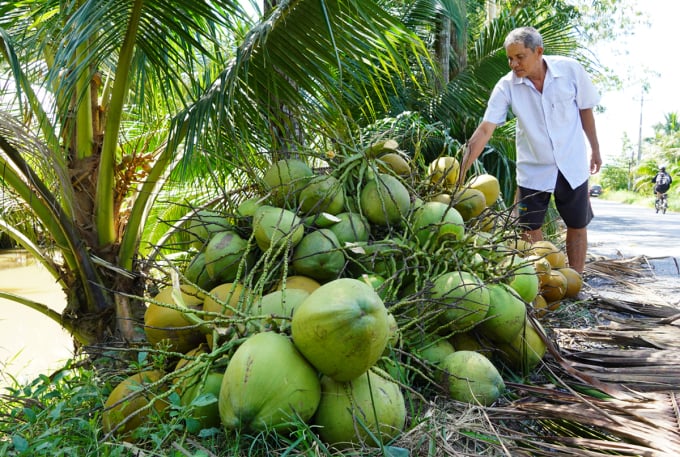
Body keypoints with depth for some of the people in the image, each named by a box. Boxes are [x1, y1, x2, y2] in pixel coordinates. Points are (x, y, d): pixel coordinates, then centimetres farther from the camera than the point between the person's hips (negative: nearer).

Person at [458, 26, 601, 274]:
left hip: (572, 166, 1)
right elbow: (485, 129, -20)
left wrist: (595, 150, 9)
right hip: (533, 169, 0)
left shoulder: (571, 70, -14)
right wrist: (461, 172, -27)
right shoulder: (507, 86, -16)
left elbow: (585, 110, 1)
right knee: (531, 230, 3)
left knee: (577, 226, 11)